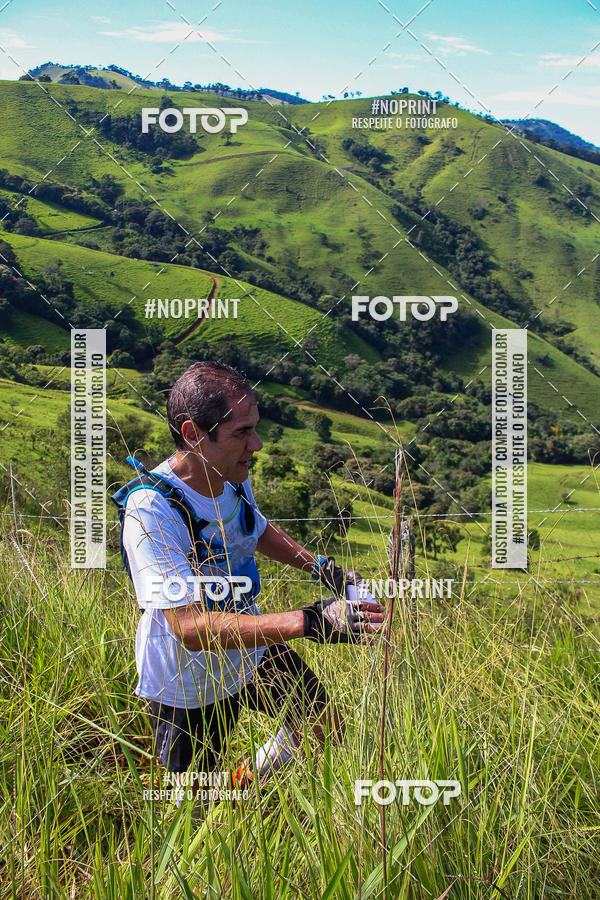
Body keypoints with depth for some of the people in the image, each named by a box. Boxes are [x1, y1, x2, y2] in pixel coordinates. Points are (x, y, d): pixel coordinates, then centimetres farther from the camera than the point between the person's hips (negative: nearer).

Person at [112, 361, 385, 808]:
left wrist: (319, 566, 0)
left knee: (328, 731, 15)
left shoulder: (233, 475, -8)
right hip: (189, 687, -6)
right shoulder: (151, 511, -34)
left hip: (253, 652, 7)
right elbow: (190, 627, -41)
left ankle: (248, 781, 41)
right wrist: (308, 622, -48)